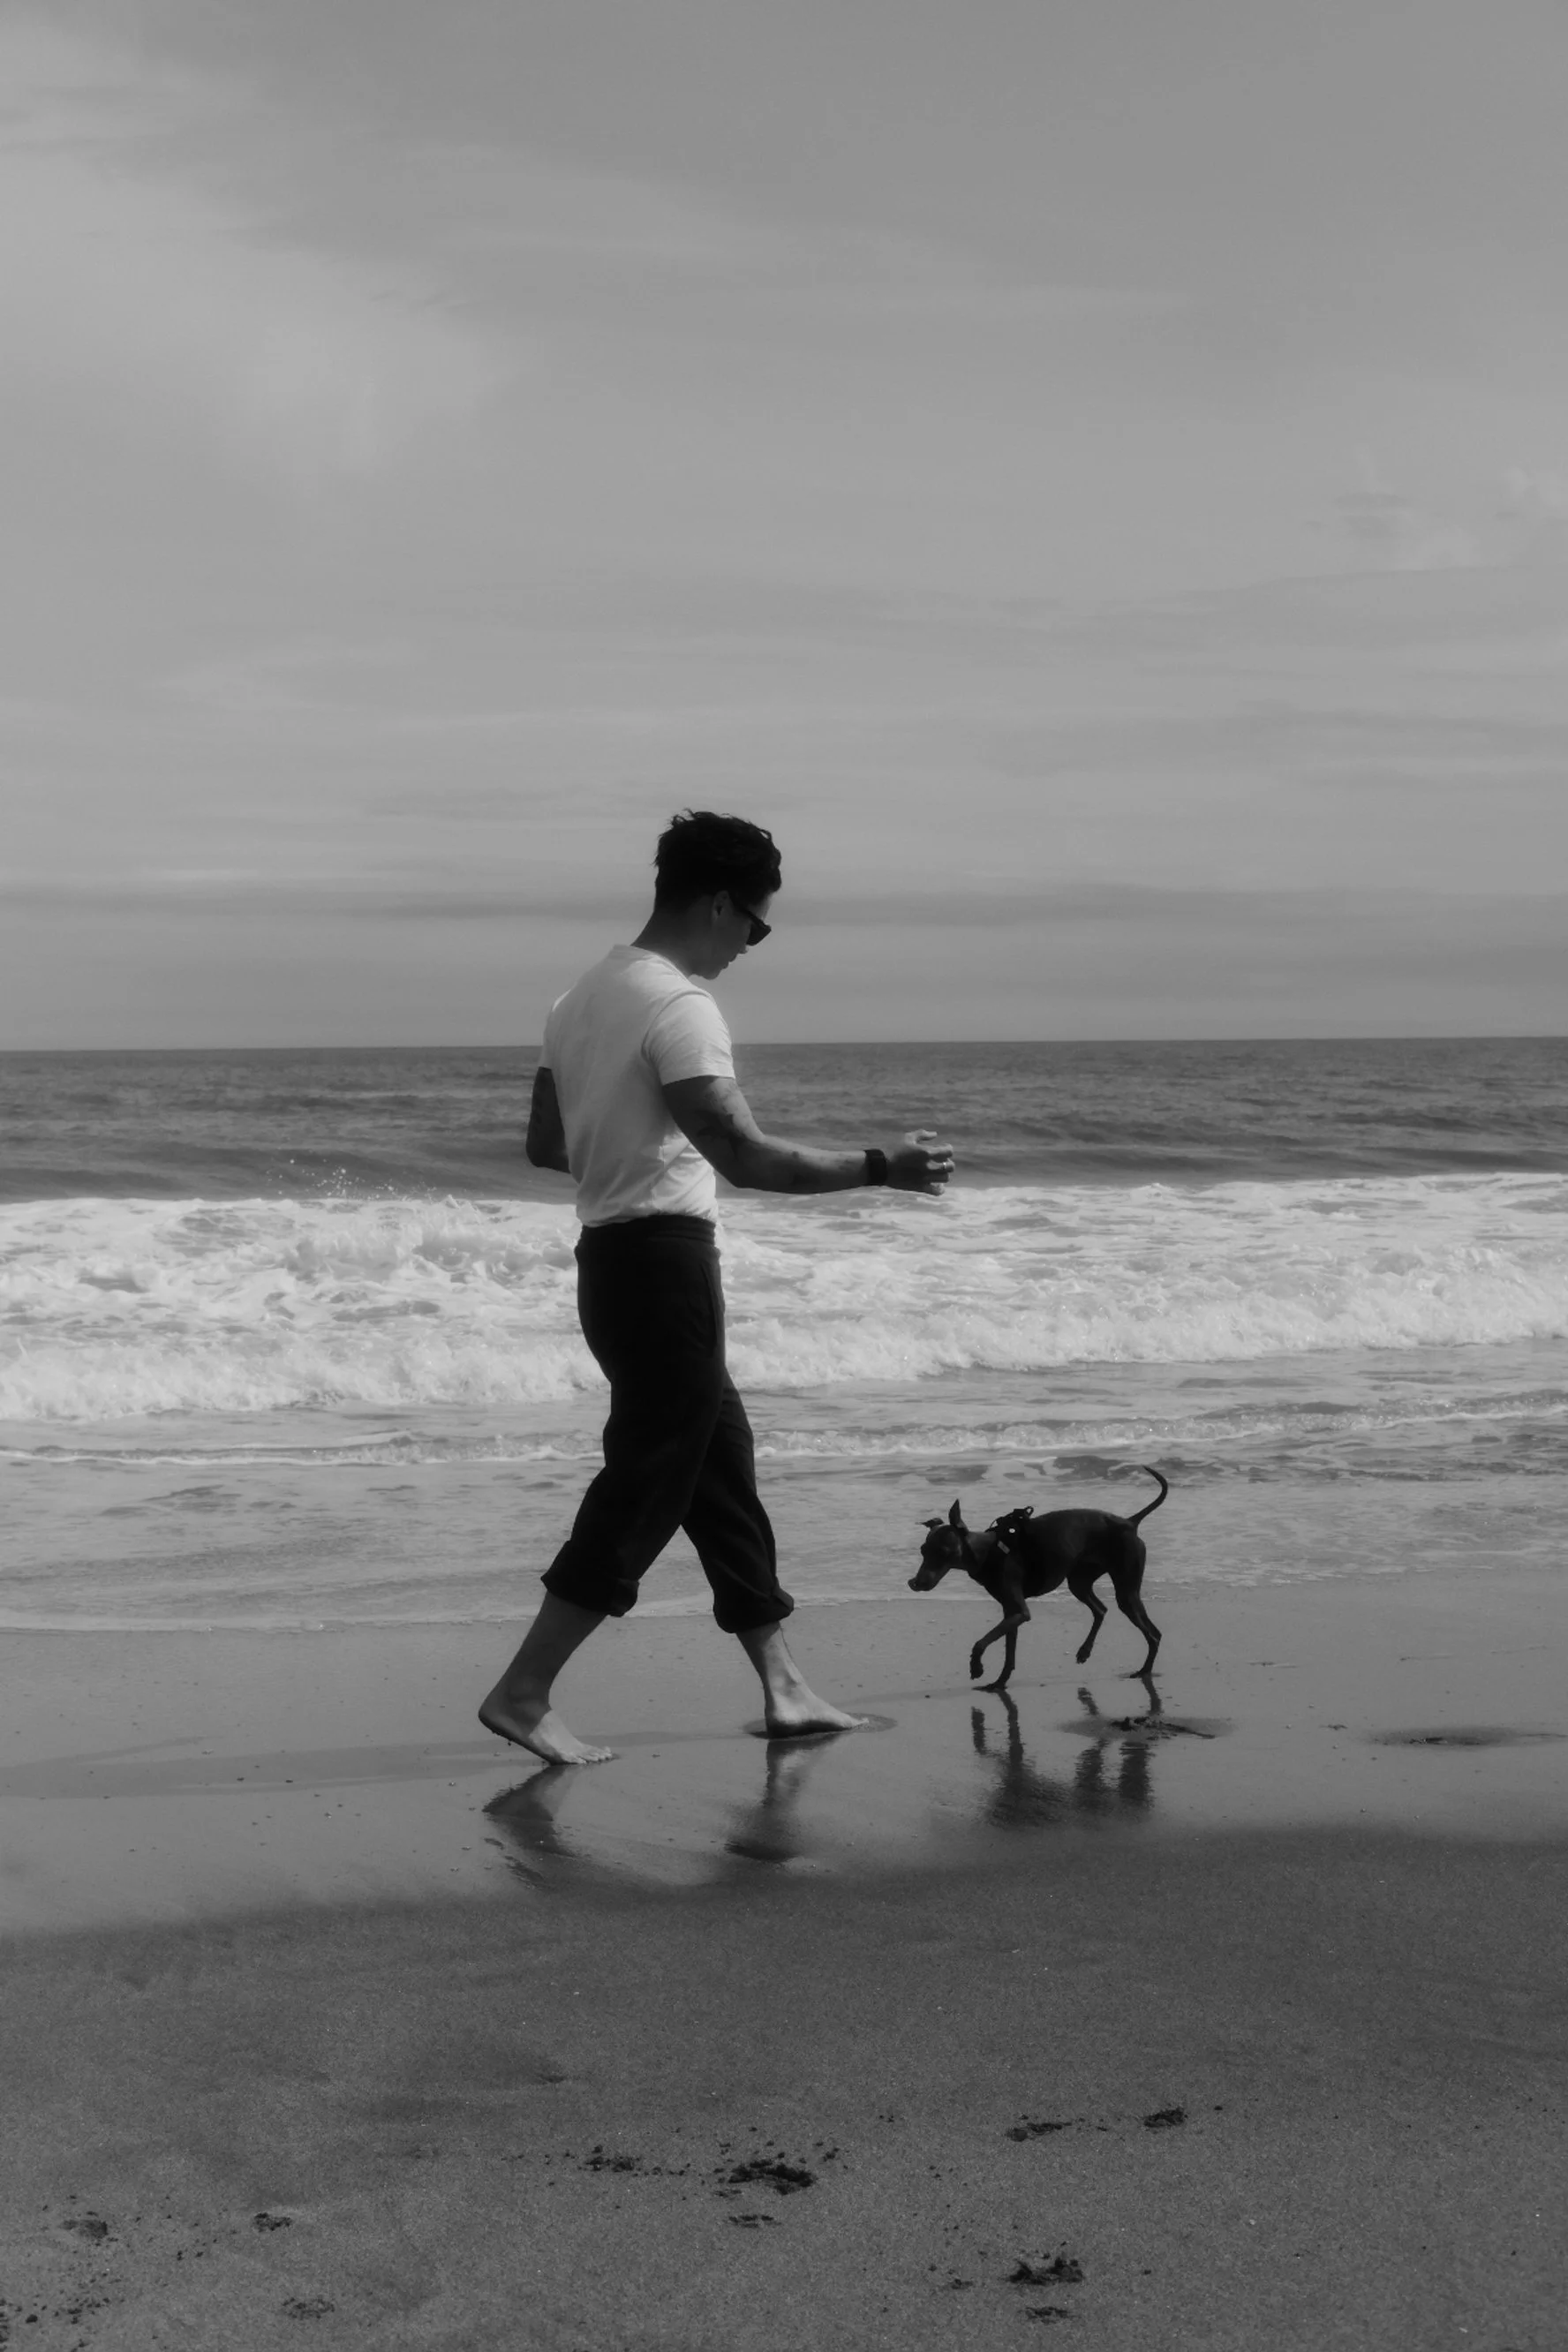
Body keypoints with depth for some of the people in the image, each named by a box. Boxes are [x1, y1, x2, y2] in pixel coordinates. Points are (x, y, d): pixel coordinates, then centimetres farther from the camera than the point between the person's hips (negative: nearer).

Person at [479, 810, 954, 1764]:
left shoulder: (586, 996, 12)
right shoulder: (680, 1005, -17)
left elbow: (545, 1144, 18)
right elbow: (746, 1156, -25)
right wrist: (882, 1167, -18)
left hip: (613, 1256, 10)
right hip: (666, 1261, -10)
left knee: (722, 1466, 16)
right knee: (646, 1489, -3)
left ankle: (784, 1687, 23)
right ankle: (523, 1693, 0)